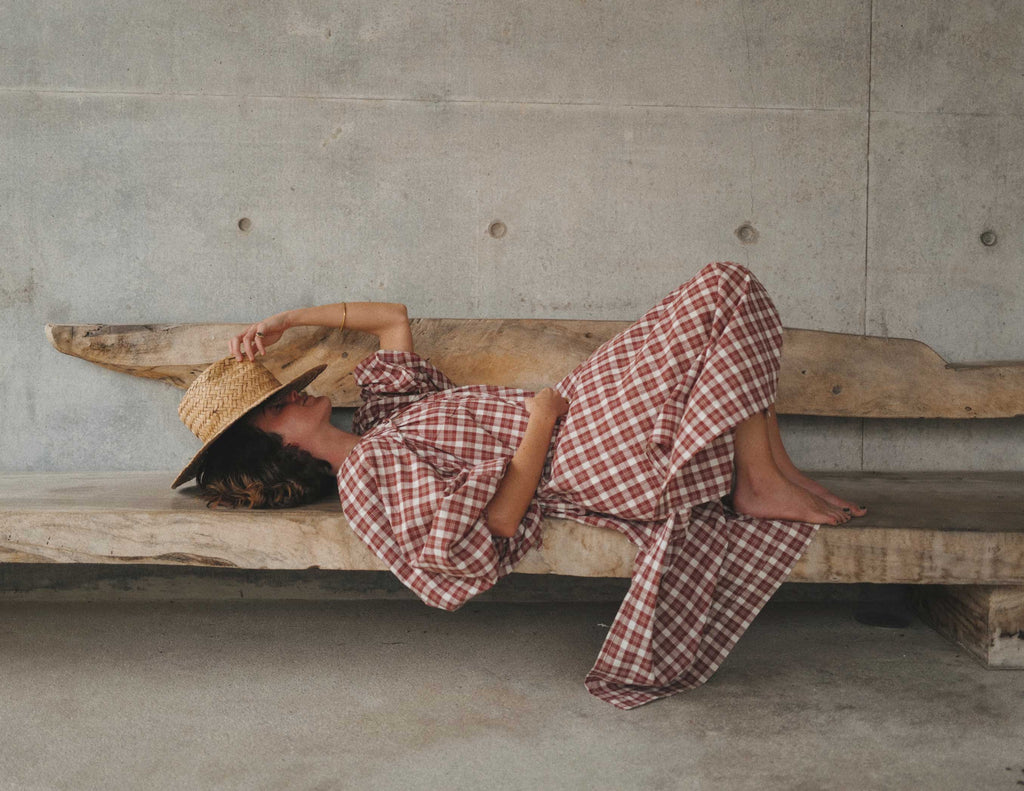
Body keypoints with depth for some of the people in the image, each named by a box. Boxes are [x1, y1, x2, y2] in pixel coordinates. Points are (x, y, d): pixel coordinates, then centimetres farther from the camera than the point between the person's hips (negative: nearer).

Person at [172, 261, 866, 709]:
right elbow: (491, 533, -25)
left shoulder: (375, 425, 14)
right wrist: (539, 420, -20)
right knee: (726, 291, -10)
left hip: (574, 409, 10)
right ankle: (760, 483, -3)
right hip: (585, 451, -9)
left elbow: (393, 317, 24)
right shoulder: (365, 474, -15)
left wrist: (286, 321, 19)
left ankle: (774, 466, 11)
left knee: (729, 295, 12)